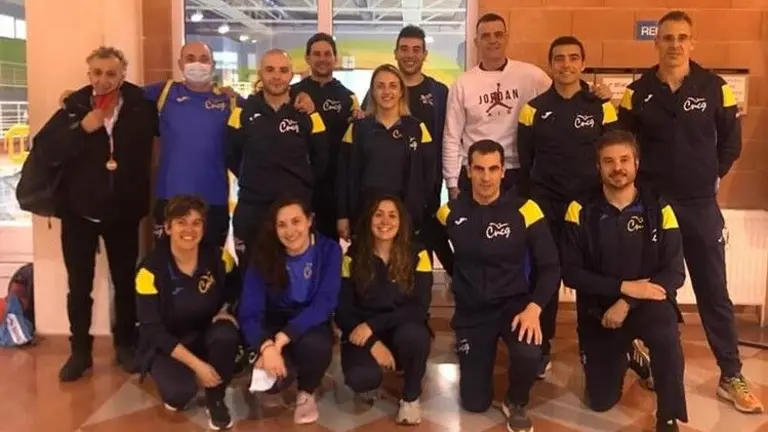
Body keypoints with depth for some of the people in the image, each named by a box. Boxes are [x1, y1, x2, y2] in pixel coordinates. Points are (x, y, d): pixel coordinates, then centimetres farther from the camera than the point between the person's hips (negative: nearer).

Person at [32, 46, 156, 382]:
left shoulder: (140, 106, -6)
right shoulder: (74, 107, -6)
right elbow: (44, 151, -13)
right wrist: (81, 129, -23)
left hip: (123, 212, 0)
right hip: (79, 211, 0)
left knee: (125, 282, 12)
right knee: (79, 286, 8)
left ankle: (125, 344, 29)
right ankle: (80, 351, 23)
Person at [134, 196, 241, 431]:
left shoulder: (217, 257, -12)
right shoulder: (150, 270, -20)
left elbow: (235, 285, 13)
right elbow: (152, 330, -19)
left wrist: (225, 310, -8)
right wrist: (197, 364, -25)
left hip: (206, 334, 3)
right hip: (165, 344, -3)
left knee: (226, 335, -32)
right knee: (180, 391, -32)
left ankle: (215, 401, -5)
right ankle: (176, 390, 10)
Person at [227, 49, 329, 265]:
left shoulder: (307, 114, -3)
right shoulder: (243, 111, -1)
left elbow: (321, 158, 5)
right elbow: (231, 153, 6)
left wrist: (303, 184, 5)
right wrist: (251, 180, 4)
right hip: (251, 208, 1)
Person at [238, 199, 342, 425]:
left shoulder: (329, 250, -14)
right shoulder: (264, 254, -14)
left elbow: (324, 304, -23)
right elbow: (249, 311, -19)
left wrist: (282, 339, -34)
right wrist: (266, 346, -39)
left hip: (311, 324, 0)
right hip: (274, 323, 0)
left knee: (315, 345, -35)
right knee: (272, 373, -29)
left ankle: (306, 392, 0)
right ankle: (275, 385, 13)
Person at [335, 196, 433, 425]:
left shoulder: (417, 255, -7)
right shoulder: (353, 257, -5)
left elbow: (419, 308, -14)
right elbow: (343, 311, -6)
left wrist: (373, 324, -23)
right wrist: (373, 343, -20)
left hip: (404, 331, 0)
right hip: (363, 336, 0)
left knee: (413, 334, -36)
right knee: (361, 378, -32)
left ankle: (411, 397, -6)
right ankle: (369, 381, 10)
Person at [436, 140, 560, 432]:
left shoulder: (524, 210, -12)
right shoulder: (451, 211, -5)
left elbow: (550, 267, -10)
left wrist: (534, 307, -24)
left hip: (513, 304, -2)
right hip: (471, 311, 2)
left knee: (529, 354, -35)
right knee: (474, 403, 2)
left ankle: (516, 404, 1)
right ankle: (470, 353, 37)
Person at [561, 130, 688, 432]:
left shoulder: (659, 209, -8)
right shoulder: (581, 210, -10)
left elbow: (674, 273, -11)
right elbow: (571, 273, -12)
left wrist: (627, 302, -21)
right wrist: (623, 286, -21)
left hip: (647, 301, -1)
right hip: (598, 308, 1)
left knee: (666, 337, -36)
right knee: (600, 401, 5)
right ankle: (624, 356, 38)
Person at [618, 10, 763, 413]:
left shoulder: (715, 87, -1)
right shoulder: (637, 92, 0)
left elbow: (730, 140, 6)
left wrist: (714, 177, 1)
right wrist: (640, 180, 0)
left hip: (700, 204, 0)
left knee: (713, 290, 5)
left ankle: (731, 377, 15)